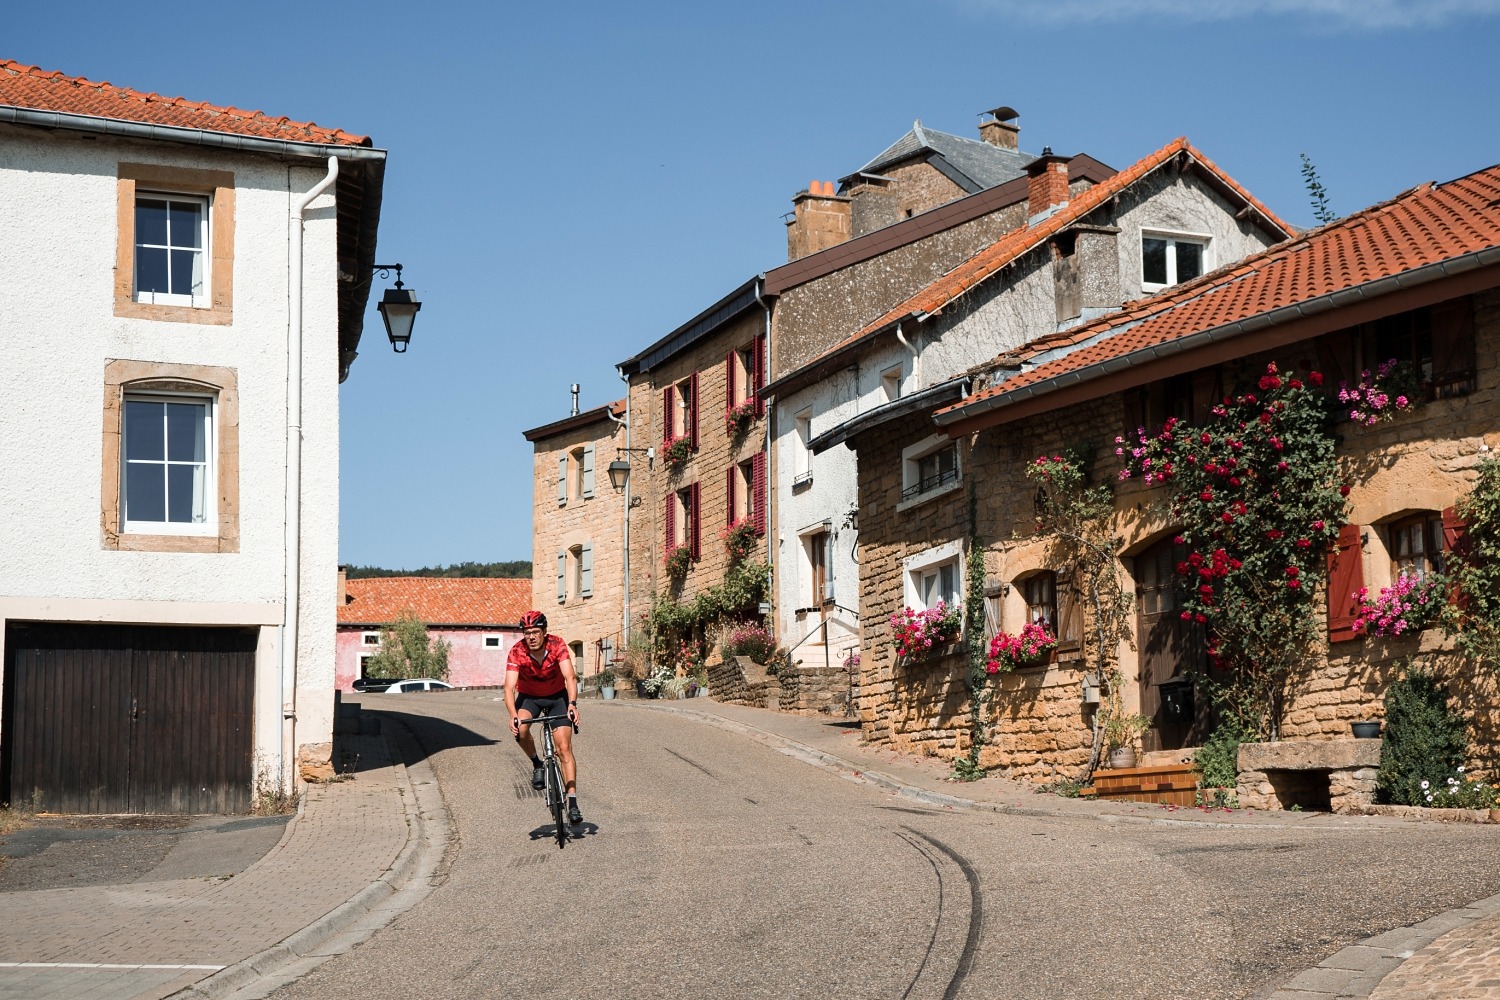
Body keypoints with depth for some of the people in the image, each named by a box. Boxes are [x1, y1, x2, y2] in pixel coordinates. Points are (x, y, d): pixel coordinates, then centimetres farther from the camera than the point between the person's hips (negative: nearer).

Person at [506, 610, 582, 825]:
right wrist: (513, 715, -50)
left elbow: (570, 677, -36)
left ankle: (573, 804, -10)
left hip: (557, 696, 0)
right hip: (529, 696, 0)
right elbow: (509, 687, -33)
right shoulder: (517, 652, -25)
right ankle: (537, 765, -4)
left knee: (564, 748, -11)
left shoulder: (557, 645, -26)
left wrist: (572, 704, -53)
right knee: (520, 729, -32)